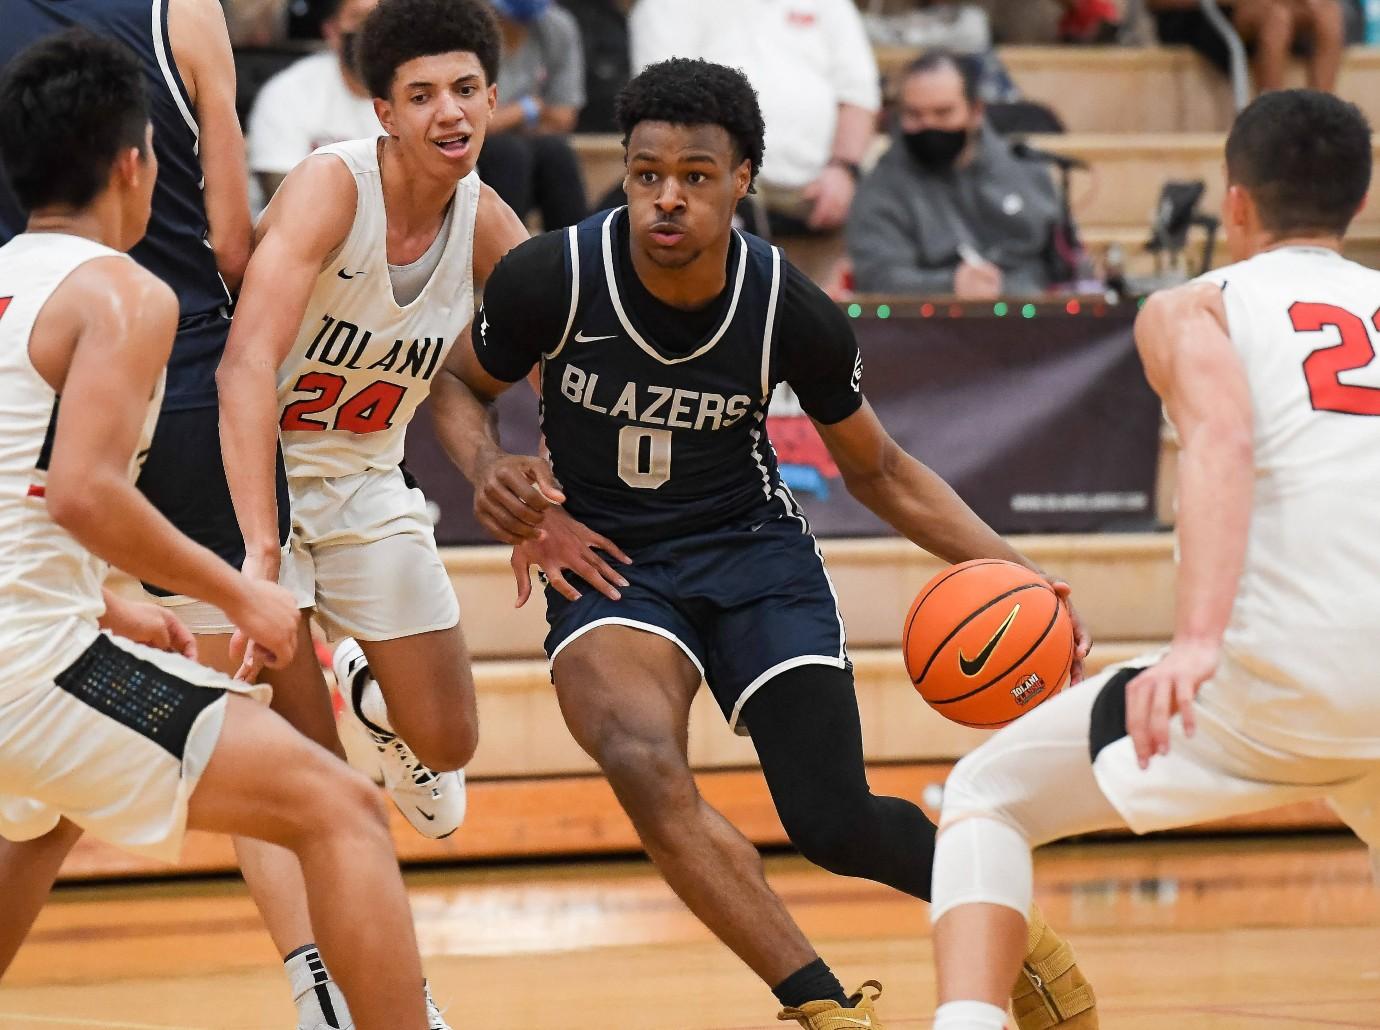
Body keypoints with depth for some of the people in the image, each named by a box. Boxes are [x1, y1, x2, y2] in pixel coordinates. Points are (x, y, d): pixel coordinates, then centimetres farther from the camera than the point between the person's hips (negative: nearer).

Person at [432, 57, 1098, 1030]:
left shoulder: (791, 312, -14)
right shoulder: (552, 278, -17)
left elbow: (879, 471, 3)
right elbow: (458, 382, 4)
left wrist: (1007, 569, -10)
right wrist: (487, 468, -18)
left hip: (753, 548, 1)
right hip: (606, 559, 0)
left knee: (837, 824, -6)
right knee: (644, 762, -32)